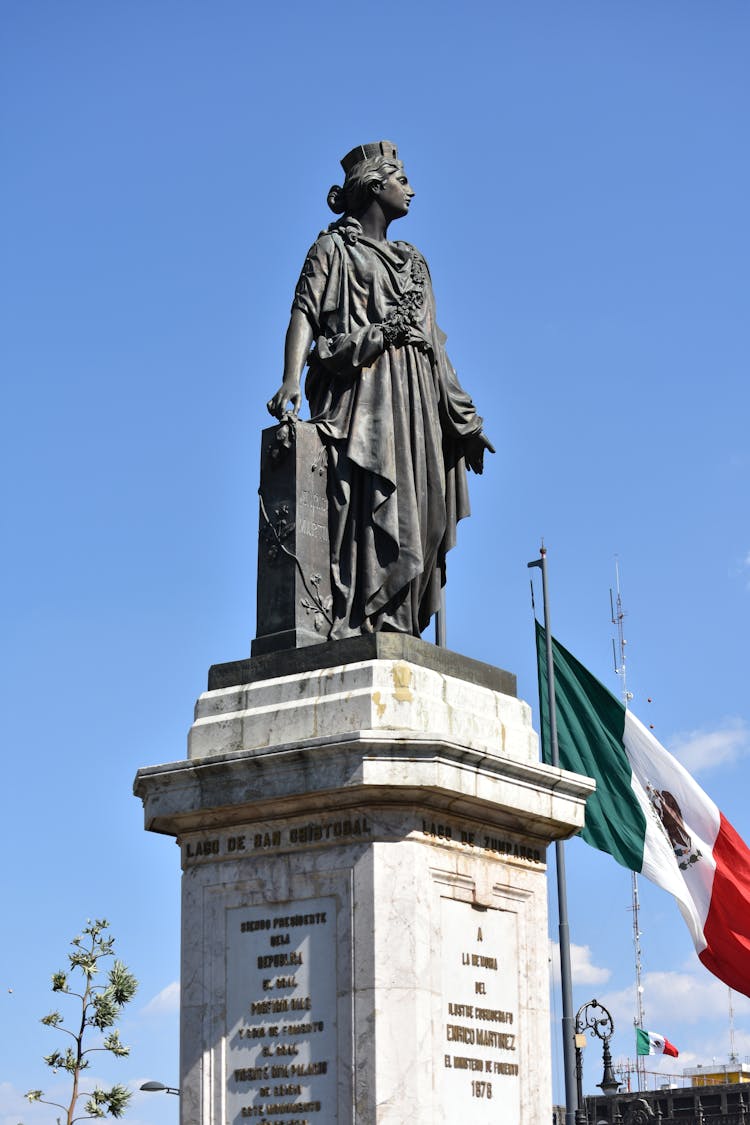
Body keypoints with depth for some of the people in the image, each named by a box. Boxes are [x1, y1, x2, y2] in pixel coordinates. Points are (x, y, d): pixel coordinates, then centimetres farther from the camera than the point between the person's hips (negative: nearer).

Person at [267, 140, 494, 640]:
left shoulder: (413, 261, 26)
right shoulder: (335, 248, 9)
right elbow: (306, 312, -5)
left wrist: (463, 418, 16)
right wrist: (291, 379, -22)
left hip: (416, 397, 6)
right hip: (364, 389, -6)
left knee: (418, 514, -5)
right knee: (368, 501, -19)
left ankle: (397, 623, -8)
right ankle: (353, 622, -26)